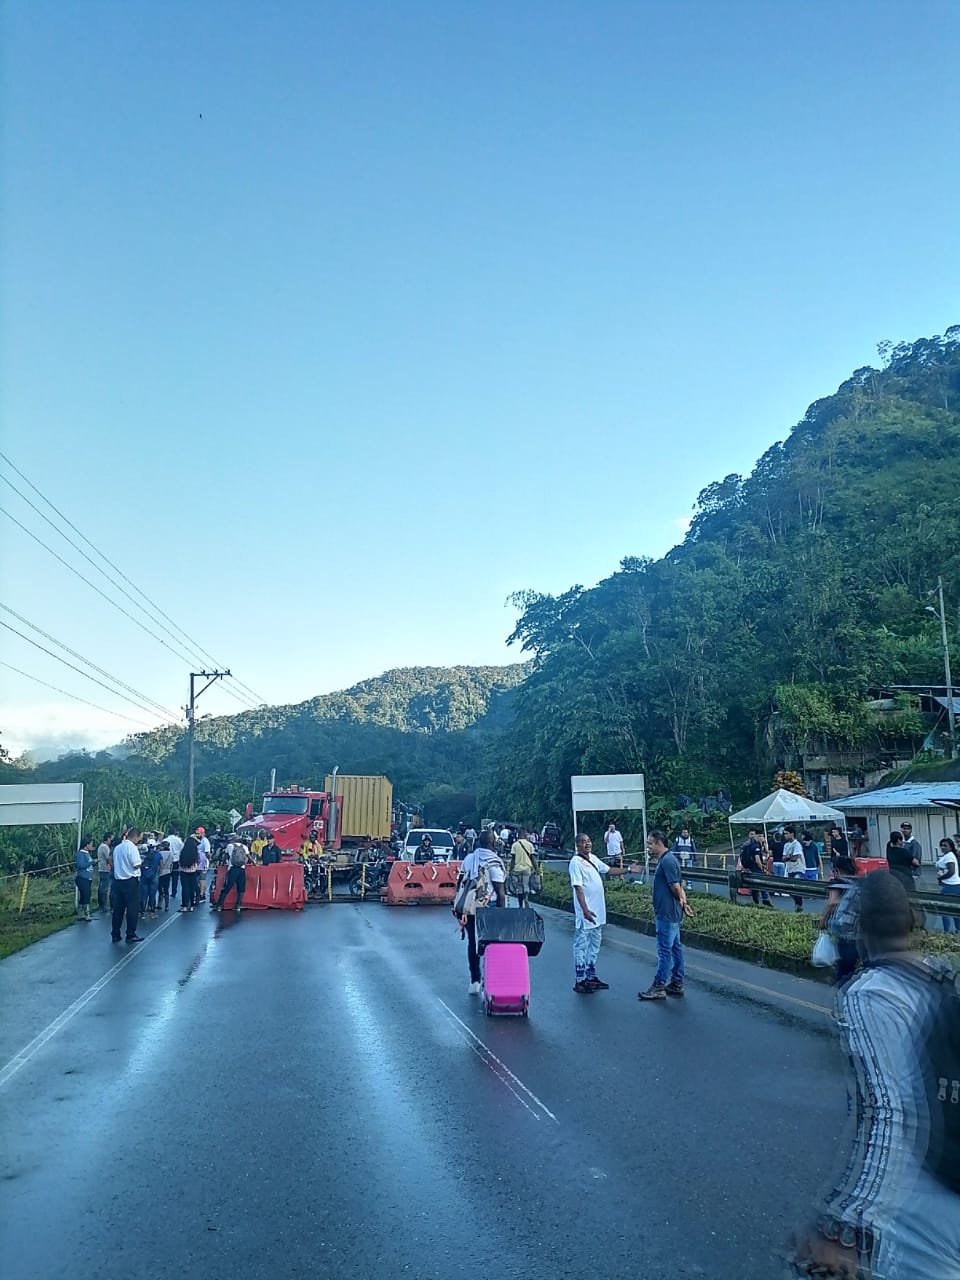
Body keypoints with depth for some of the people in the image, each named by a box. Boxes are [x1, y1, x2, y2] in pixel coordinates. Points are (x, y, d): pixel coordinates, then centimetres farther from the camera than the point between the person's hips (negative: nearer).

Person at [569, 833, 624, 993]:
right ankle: (579, 981, 5)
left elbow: (609, 870, 22)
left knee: (594, 945, 17)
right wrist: (585, 910, -26)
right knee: (581, 946, -1)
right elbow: (578, 888, -20)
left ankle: (591, 977, 28)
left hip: (598, 911, 9)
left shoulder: (593, 858, 9)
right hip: (585, 913, -9)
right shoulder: (576, 862, -15)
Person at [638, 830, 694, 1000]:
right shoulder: (666, 859, 14)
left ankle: (658, 987, 2)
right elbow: (679, 886, 16)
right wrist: (684, 903, 8)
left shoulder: (667, 861, -18)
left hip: (667, 913, -10)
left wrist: (682, 903, -5)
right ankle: (676, 984, 21)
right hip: (671, 913, 10)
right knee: (675, 947, 14)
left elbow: (676, 887, -20)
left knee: (664, 950, -3)